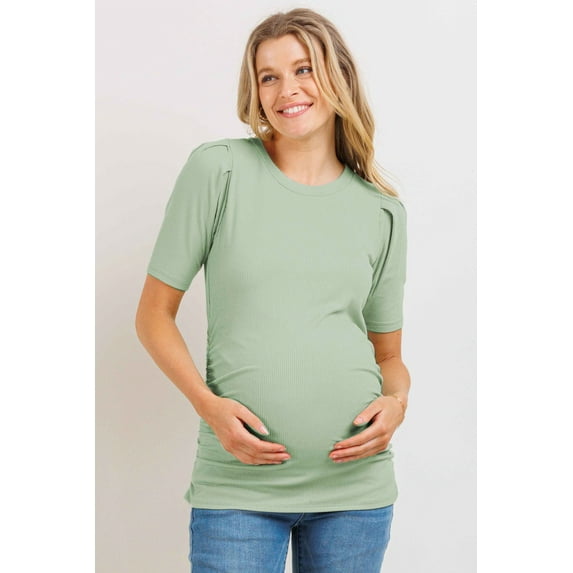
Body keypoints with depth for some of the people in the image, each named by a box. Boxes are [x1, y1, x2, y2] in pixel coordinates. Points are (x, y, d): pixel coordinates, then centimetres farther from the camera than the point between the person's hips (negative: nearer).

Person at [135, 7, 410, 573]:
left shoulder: (382, 210, 7)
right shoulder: (217, 169, -2)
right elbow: (154, 315, 1)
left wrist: (397, 400, -6)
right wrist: (207, 403, -13)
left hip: (354, 482, 3)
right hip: (238, 484, -2)